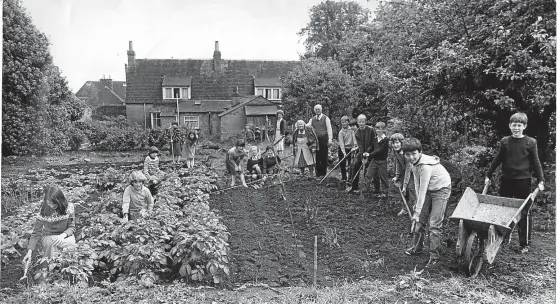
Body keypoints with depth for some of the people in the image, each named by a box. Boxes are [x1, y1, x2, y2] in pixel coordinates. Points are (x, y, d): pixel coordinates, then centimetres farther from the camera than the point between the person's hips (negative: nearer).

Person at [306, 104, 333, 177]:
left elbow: (329, 129, -2)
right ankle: (317, 173, 10)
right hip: (315, 139, 3)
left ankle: (323, 172, 10)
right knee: (317, 156, 3)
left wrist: (330, 139, -11)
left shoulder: (325, 118, 2)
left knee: (324, 155, 1)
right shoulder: (312, 119, 14)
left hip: (324, 138, -3)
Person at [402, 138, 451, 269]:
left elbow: (423, 189, -30)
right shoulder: (414, 163, -6)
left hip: (441, 190, -8)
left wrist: (417, 211, -27)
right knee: (420, 219, 12)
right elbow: (417, 183, 0)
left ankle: (434, 256, 1)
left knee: (435, 224, -10)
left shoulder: (425, 166, -32)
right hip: (428, 189, 8)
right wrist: (418, 203, -6)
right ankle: (417, 247, 29)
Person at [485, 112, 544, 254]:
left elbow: (535, 162, 2)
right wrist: (488, 175, 12)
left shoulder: (530, 142, -3)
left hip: (523, 181, -2)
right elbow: (497, 160, 10)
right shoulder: (505, 141, 2)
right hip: (506, 180, 2)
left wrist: (540, 180, -1)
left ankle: (525, 243, 16)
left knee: (524, 213, 5)